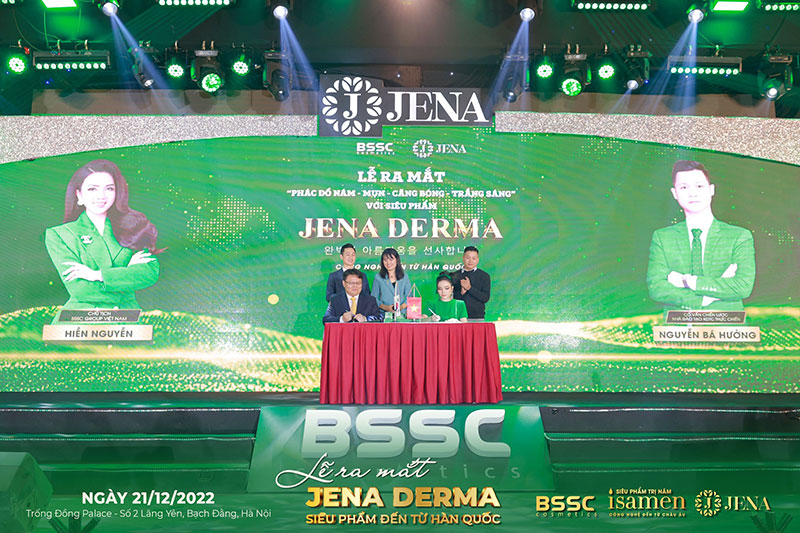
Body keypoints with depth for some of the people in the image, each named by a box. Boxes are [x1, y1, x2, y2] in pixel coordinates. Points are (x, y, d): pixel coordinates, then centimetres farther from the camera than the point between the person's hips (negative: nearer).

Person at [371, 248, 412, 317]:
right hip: (384, 314, -1)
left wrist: (402, 306, -8)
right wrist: (385, 307, -10)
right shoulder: (378, 278, 8)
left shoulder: (404, 277, 12)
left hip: (401, 313, 1)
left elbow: (409, 297, 11)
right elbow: (374, 298, 6)